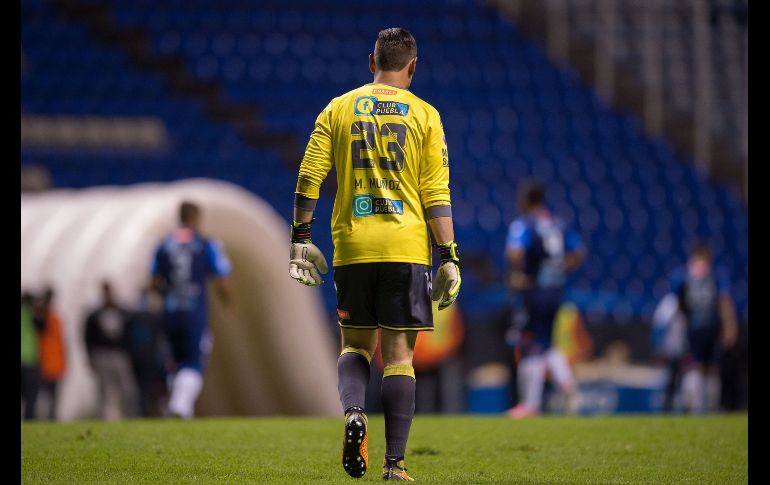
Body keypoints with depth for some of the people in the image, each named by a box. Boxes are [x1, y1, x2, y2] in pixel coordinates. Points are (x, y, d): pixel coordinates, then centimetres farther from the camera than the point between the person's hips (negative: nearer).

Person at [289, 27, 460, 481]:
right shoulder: (424, 115, 2)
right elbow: (437, 194, -2)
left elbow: (309, 178, 3)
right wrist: (449, 257, 0)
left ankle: (353, 411, -14)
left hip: (351, 247, 1)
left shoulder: (338, 109, 7)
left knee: (355, 343, 16)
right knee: (399, 354, 2)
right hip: (406, 248, -1)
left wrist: (300, 238, 9)